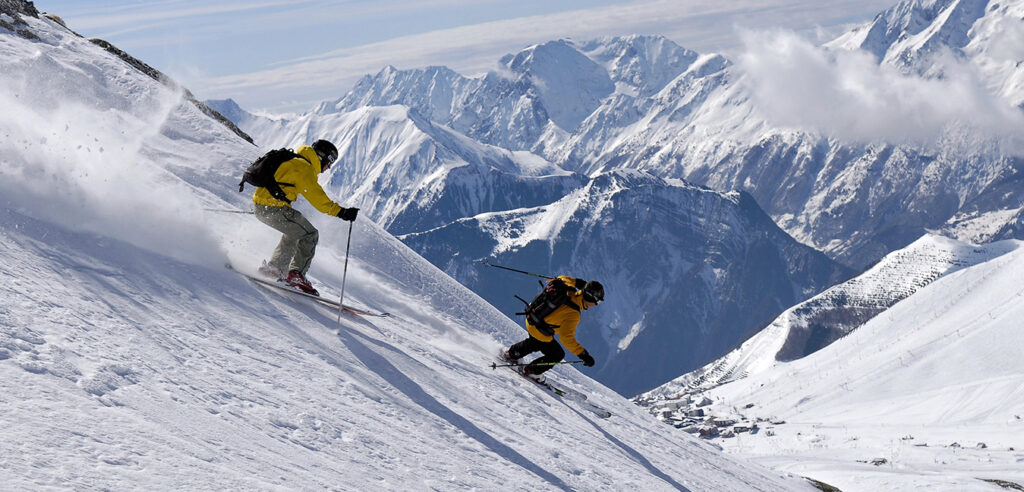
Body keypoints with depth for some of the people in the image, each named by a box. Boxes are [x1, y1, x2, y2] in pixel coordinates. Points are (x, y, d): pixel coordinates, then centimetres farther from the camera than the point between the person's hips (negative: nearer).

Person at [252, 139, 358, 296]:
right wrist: (340, 212, -19)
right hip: (272, 207, -10)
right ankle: (296, 275, -10)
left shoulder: (293, 160, 21)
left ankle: (273, 268, 29)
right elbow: (316, 197, -19)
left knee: (293, 233, 28)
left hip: (259, 206, 10)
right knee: (310, 234, -5)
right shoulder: (304, 168, -11)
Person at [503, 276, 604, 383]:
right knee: (558, 354, 14)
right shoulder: (572, 314, -35)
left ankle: (511, 353, 57)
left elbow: (561, 278, 9)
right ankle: (531, 371, 28)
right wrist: (584, 355, -36)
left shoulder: (569, 291, -14)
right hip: (540, 332, -8)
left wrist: (576, 281, 13)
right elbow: (567, 338, -37)